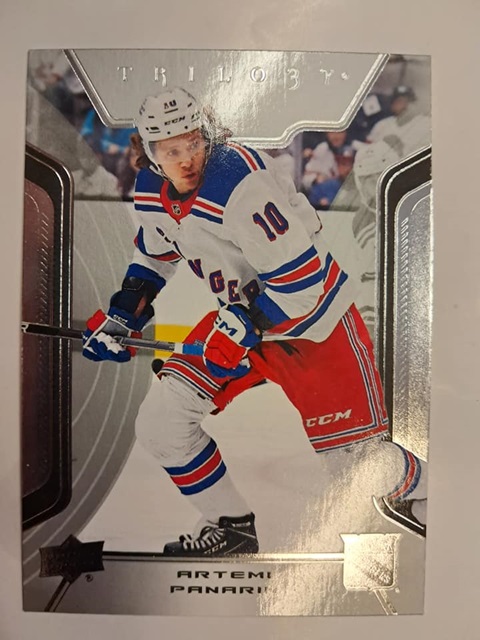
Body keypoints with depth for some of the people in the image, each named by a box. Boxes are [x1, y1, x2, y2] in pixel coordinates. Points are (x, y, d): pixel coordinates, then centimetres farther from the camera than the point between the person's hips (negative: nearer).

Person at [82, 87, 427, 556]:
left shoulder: (240, 184, -28)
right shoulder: (150, 192, -2)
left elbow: (301, 278, -26)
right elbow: (155, 253, 17)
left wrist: (244, 327, -22)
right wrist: (121, 315, 11)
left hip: (312, 314, -6)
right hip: (241, 313, 7)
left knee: (354, 452, -1)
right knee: (159, 422, -2)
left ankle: (410, 489, 39)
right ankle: (231, 525, 20)